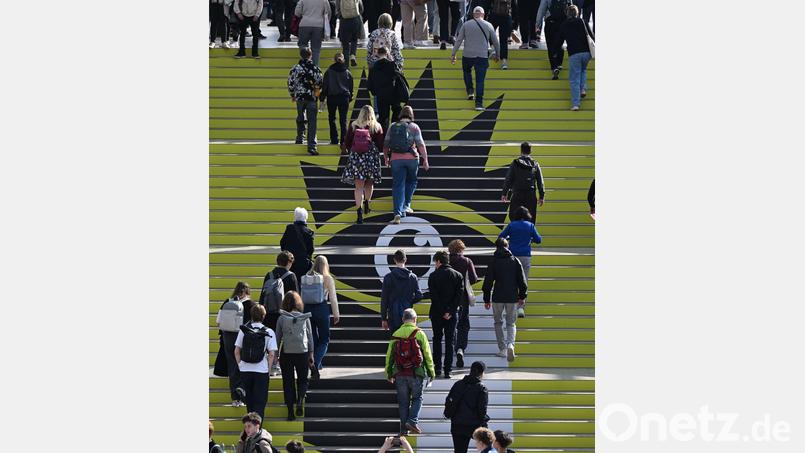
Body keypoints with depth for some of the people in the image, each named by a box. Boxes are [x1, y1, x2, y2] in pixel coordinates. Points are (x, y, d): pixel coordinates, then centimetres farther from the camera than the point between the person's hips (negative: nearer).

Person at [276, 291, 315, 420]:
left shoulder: (282, 319, -4)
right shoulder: (305, 318, -1)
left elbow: (278, 338, 2)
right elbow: (310, 337, 3)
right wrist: (311, 354, 11)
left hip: (286, 353, 0)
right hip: (302, 352, 0)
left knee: (288, 382, 8)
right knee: (302, 380, 14)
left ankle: (290, 412, 4)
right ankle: (300, 401, -14)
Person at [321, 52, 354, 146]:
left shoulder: (329, 71, -5)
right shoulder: (347, 72, 1)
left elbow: (325, 85, -3)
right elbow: (351, 86, 8)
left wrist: (322, 98, 4)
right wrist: (350, 98, 18)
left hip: (332, 98, -2)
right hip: (344, 98, 2)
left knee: (332, 118, 9)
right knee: (343, 119, 5)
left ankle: (334, 139, 2)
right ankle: (343, 140, -1)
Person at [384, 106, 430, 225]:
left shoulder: (393, 127, 6)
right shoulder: (414, 127, -1)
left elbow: (386, 144, 8)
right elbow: (421, 144, -7)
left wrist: (386, 157, 23)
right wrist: (425, 160, -3)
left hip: (396, 158, 1)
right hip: (411, 157, -1)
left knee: (398, 186, 0)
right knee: (411, 181, 24)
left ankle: (398, 213, -11)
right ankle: (406, 205, 22)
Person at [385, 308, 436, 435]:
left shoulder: (396, 335, 5)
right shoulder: (419, 334, -5)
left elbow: (389, 355, 8)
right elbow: (427, 354, -3)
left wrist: (389, 374, 18)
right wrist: (431, 372, 6)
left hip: (399, 374, 3)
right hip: (416, 373, -3)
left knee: (403, 401, 10)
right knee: (417, 398, 11)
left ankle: (404, 429, 9)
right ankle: (412, 421, -8)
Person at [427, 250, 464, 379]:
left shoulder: (433, 276, -6)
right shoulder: (458, 275, 1)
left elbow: (434, 296, -12)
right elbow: (460, 295, -6)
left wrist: (443, 312, -10)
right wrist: (450, 311, -8)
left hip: (436, 314, -1)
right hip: (452, 314, 1)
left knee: (437, 339, 13)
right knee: (450, 341, 4)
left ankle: (437, 368, 11)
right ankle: (448, 370, -2)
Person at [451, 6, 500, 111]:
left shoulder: (466, 25, 2)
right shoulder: (488, 26, 2)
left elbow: (458, 40, 2)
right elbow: (495, 42, 9)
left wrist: (453, 54, 7)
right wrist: (497, 55, 24)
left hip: (468, 55, 1)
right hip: (482, 57, -1)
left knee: (466, 71, 30)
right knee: (480, 80, 2)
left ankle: (470, 91, 17)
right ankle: (479, 103, -4)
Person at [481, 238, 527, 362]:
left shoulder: (494, 262, -3)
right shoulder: (515, 261, 1)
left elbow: (488, 282, -2)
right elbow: (522, 281, 2)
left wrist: (487, 299, 6)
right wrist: (522, 296, 14)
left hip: (498, 298, -1)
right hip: (512, 298, 1)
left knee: (498, 322, 16)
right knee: (511, 323, 10)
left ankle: (502, 349, 12)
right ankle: (510, 344, -16)